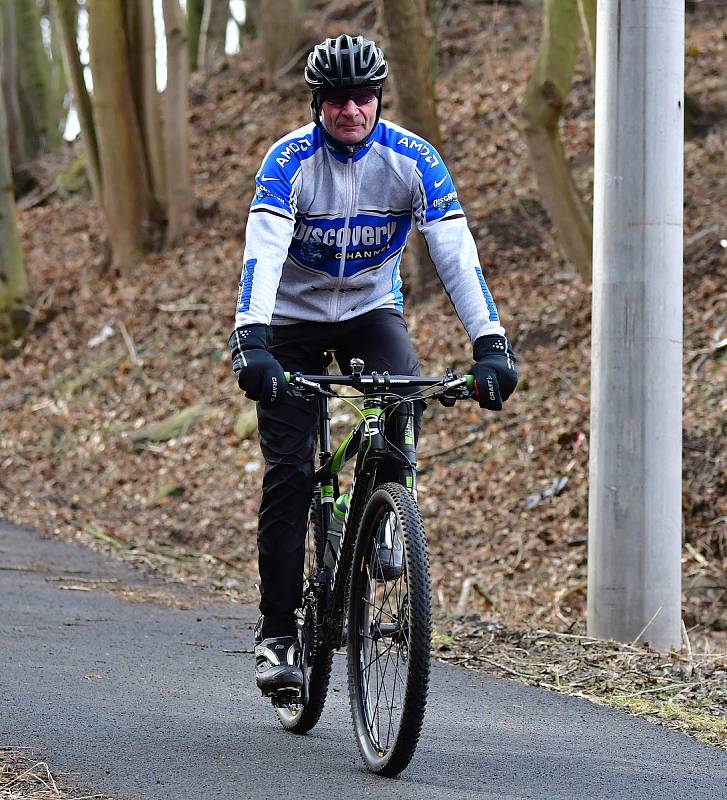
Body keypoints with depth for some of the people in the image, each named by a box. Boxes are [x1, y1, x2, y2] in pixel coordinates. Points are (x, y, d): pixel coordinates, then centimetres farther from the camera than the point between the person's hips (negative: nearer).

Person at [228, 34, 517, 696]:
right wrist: (251, 339, -49)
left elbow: (456, 250, -22)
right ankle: (277, 632, -3)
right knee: (290, 470, -10)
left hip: (371, 309, 2)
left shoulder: (413, 159, -16)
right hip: (295, 316, -1)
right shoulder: (291, 158, -21)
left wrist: (490, 343, -33)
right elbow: (264, 249, -34)